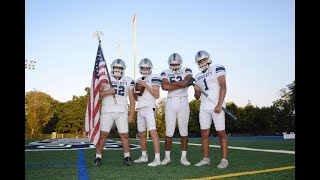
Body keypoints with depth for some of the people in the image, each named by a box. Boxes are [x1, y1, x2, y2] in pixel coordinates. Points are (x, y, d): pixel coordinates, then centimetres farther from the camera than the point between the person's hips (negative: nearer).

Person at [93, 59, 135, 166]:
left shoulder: (128, 81, 8)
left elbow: (132, 99, 9)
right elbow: (98, 95, 2)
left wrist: (131, 115, 4)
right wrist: (107, 92, -16)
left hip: (122, 112, 1)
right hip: (107, 111, -1)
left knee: (124, 135, 0)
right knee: (103, 134, -3)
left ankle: (127, 157, 14)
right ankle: (98, 157, 8)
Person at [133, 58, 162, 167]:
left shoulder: (154, 78, -2)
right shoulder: (138, 80, 17)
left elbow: (157, 95, -9)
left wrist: (146, 86, -14)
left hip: (149, 108, -7)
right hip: (140, 109, 7)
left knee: (153, 132, -14)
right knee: (141, 134, 12)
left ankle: (157, 159, -14)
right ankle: (144, 156, 25)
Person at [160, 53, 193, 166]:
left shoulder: (186, 71, 6)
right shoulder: (165, 73, 7)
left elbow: (187, 82, -17)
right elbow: (164, 86, -12)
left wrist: (172, 83, -8)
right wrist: (181, 85, -12)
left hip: (183, 102, 0)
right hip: (170, 103, 0)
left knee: (183, 131, 4)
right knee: (169, 132, 1)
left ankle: (183, 157, 12)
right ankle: (167, 157, 12)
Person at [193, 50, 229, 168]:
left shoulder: (217, 69, -1)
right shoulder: (198, 76, 16)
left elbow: (223, 87, -10)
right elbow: (197, 97, 17)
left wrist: (219, 105, -19)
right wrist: (196, 90, -6)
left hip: (216, 105, -6)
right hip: (204, 107, 6)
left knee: (221, 133, -2)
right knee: (204, 133, 4)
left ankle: (224, 160, 6)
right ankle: (205, 159, 12)